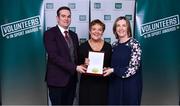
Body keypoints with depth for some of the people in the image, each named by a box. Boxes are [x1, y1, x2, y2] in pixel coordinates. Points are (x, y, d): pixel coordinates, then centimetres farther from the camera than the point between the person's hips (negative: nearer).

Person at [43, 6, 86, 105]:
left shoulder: (73, 35, 13)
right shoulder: (49, 33, -9)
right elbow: (54, 56, -19)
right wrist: (75, 67, -21)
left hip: (72, 78, 6)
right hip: (57, 79, -6)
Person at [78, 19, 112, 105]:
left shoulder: (108, 47, 4)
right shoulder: (83, 46, 0)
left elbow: (111, 65, 10)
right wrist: (84, 65, -16)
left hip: (102, 84, 1)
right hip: (87, 84, -1)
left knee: (101, 102, 6)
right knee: (87, 102, 2)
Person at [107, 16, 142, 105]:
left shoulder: (134, 44, -11)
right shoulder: (114, 45, 7)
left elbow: (133, 68, -17)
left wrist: (114, 70, -17)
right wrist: (107, 70, -2)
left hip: (130, 85, -5)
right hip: (114, 84, 6)